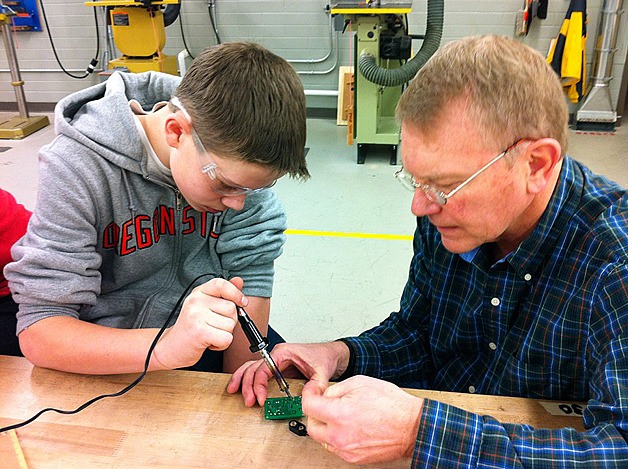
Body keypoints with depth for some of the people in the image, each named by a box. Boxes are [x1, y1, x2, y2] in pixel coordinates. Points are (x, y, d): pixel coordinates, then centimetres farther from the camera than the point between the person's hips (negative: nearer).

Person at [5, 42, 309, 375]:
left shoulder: (234, 156, -15)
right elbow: (37, 333, -26)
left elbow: (250, 273, -12)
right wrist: (168, 348, -42)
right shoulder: (77, 169, -24)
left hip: (216, 333, 2)